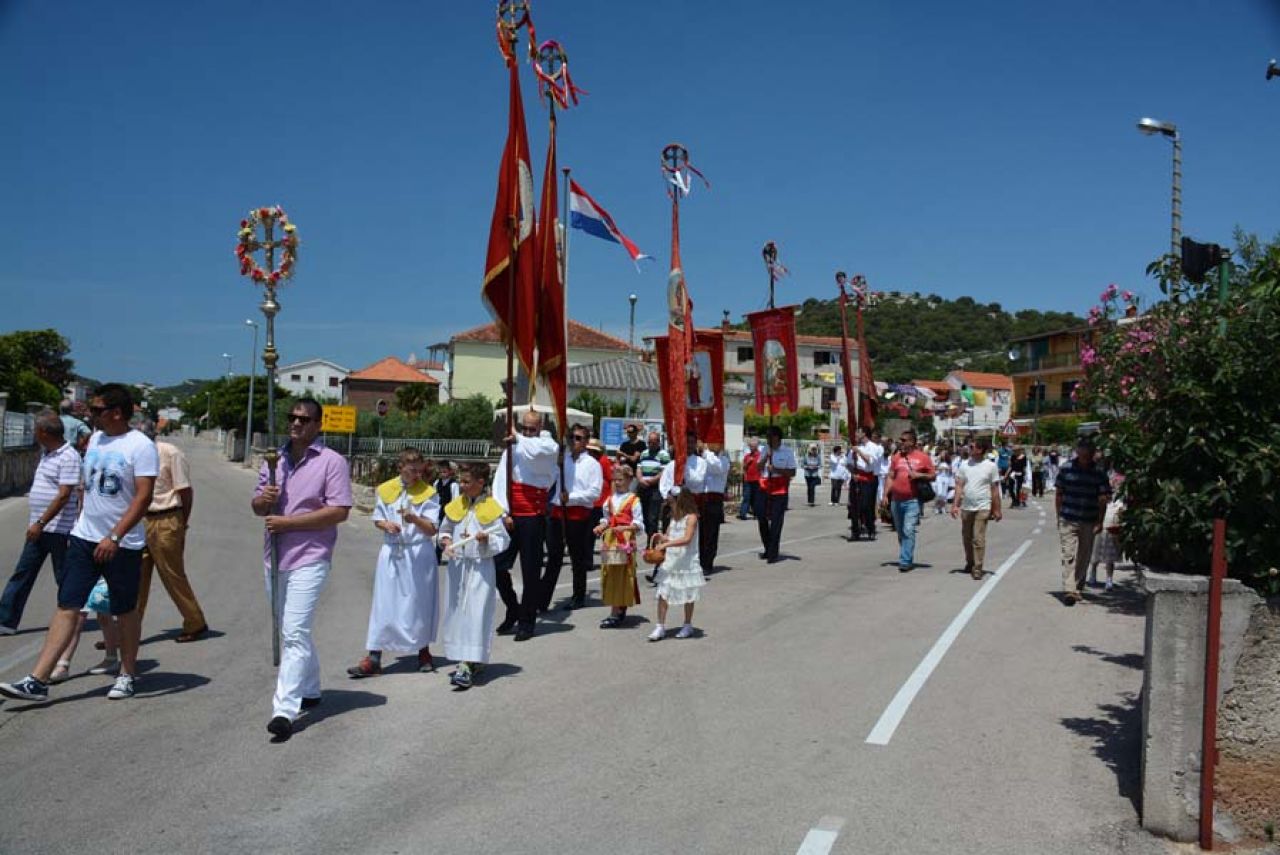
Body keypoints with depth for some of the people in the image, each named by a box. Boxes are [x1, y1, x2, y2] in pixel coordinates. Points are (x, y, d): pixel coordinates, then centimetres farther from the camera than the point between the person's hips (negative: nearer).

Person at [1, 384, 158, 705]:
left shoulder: (141, 446, -13)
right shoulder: (95, 439, 9)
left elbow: (143, 497, -19)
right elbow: (88, 486, 19)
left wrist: (114, 537, -25)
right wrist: (79, 525, 17)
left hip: (123, 544, -6)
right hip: (84, 538, 6)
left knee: (126, 611, 8)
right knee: (67, 607, 0)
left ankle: (127, 675, 23)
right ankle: (38, 681, 0)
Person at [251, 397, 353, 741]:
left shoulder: (332, 462, -7)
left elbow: (339, 511, -15)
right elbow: (257, 506, 17)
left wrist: (287, 522, -17)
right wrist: (262, 500, -8)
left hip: (309, 558, -7)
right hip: (274, 557, 7)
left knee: (295, 633, -12)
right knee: (293, 631, 18)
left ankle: (285, 709, -13)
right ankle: (309, 690, 35)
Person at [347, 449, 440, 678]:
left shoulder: (428, 493, -3)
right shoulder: (385, 490, 4)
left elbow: (432, 529, -7)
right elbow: (377, 519, 13)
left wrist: (415, 519, -25)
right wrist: (386, 525, -9)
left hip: (419, 554, -2)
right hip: (391, 553, 2)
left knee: (420, 603, 8)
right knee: (383, 604, 1)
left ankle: (424, 652, 26)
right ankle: (373, 659, 5)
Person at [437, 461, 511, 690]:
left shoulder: (491, 508, -8)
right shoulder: (455, 505, 6)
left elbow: (503, 540, -6)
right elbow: (444, 529, 18)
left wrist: (487, 539, -24)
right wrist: (446, 542, -2)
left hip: (481, 568, -6)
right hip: (457, 566, 6)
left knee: (475, 615, -9)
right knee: (457, 612, 11)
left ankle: (467, 666, -10)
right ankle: (473, 660, 24)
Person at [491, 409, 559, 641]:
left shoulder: (549, 447, 1)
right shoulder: (512, 448, 10)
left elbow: (536, 450, -25)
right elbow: (500, 481, 3)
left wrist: (519, 440, -9)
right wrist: (504, 513, -6)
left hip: (533, 518, -3)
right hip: (510, 516, 4)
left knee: (530, 571, 2)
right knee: (498, 566, 4)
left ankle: (526, 621, 14)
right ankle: (513, 611, 26)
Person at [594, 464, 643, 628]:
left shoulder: (633, 500, -4)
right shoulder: (610, 499, 13)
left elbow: (638, 523, -8)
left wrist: (624, 528, -22)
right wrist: (600, 527, -2)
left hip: (625, 541, -6)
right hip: (610, 540, 6)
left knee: (621, 576, -4)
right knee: (610, 575, 8)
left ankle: (616, 614, -2)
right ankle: (619, 610, 19)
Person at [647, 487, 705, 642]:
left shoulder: (691, 518, -14)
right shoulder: (674, 518, 9)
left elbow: (687, 539, -26)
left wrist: (666, 543, -31)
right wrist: (662, 537, -6)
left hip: (686, 562, -6)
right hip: (670, 561, 6)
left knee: (687, 595, 9)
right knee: (662, 593, 0)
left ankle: (688, 626, 24)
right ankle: (660, 627, 4)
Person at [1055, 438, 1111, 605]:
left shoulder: (1099, 472, 0)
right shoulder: (1067, 469, -1)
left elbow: (1102, 499, 2)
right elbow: (1059, 494, 8)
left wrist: (1099, 522, -4)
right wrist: (1059, 517, 6)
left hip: (1089, 522, 2)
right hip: (1068, 521, -1)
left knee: (1084, 558, 10)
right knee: (1069, 555, -9)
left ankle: (1078, 588, 24)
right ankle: (1069, 590, -15)